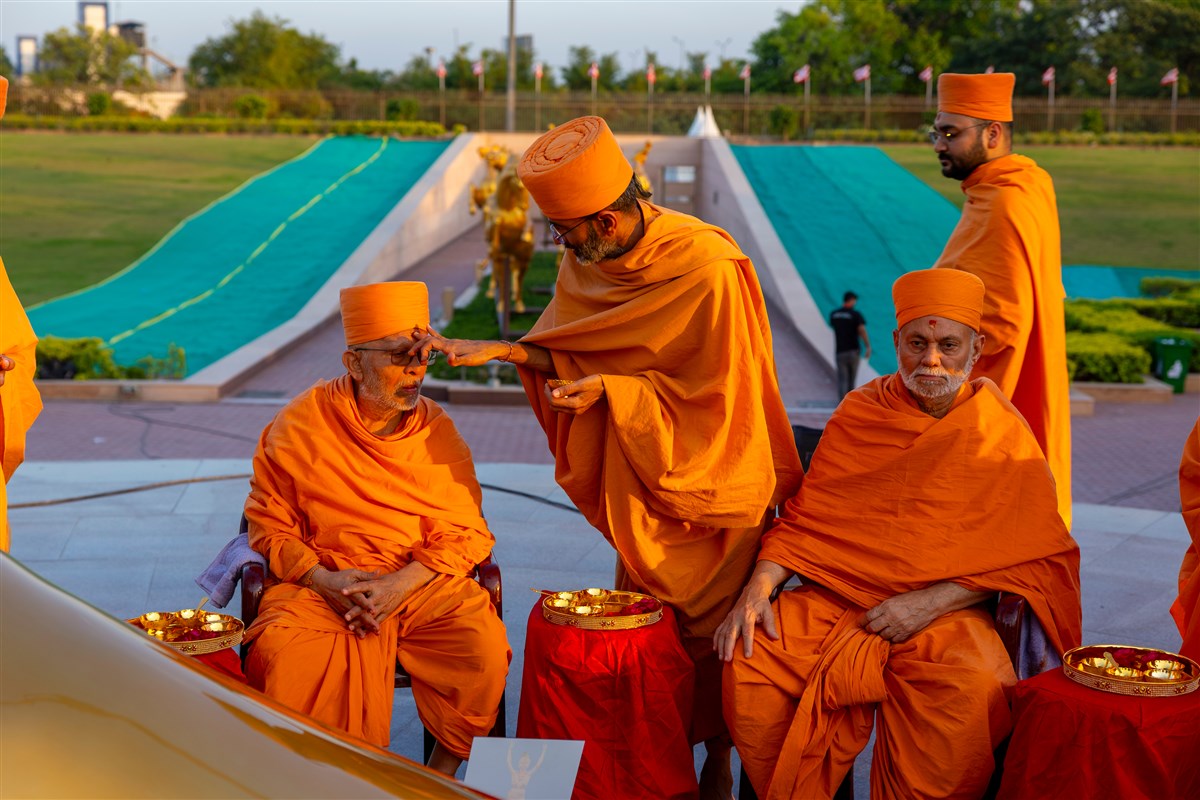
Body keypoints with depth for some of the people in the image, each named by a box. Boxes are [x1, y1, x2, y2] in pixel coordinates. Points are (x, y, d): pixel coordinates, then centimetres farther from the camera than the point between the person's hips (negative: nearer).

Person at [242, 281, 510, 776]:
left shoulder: (436, 430, 3)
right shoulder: (299, 426, -1)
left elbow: (462, 534, 1)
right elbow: (269, 526, 4)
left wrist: (399, 585, -16)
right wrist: (323, 579, -13)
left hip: (421, 583, 1)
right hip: (319, 583, -1)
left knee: (485, 644, -25)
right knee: (282, 657, -31)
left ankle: (445, 766, -2)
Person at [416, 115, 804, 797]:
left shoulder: (709, 271, -28)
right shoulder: (588, 261, -6)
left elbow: (718, 398, -21)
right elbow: (570, 352, 6)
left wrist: (613, 389, -26)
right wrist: (503, 350, -11)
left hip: (707, 475, -5)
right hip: (637, 473, 6)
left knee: (710, 626, 6)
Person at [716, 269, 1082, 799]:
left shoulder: (1004, 436, 2)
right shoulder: (859, 413, 9)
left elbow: (1033, 557, -1)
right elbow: (803, 518, 10)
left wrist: (932, 603, -13)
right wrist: (759, 587, -9)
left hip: (947, 614, -2)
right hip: (836, 597, 3)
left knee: (970, 695, -35)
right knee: (747, 665, -23)